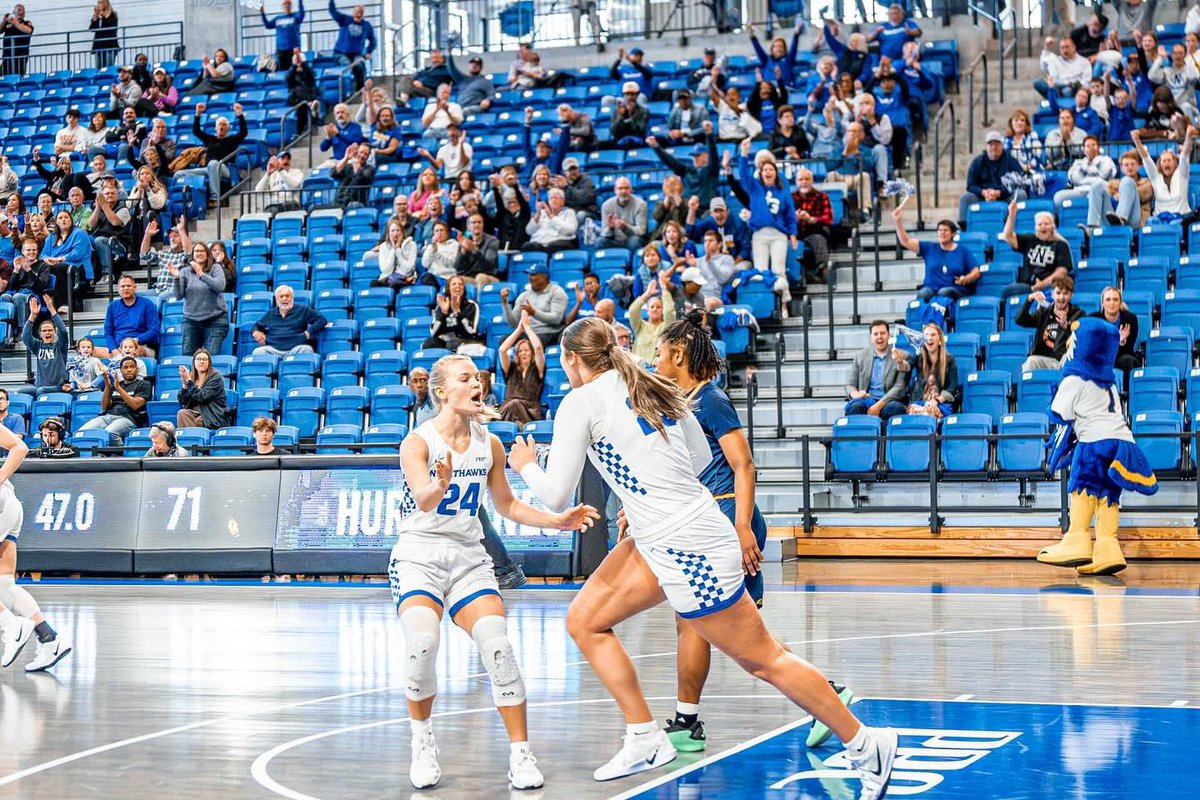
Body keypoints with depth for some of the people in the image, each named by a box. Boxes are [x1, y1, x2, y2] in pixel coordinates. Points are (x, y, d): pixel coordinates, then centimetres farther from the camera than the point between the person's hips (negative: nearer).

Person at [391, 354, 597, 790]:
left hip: (468, 558, 4)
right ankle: (422, 742, -1)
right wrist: (440, 486, -52)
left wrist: (557, 520, 3)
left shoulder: (489, 444, 4)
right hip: (419, 555, -4)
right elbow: (422, 499, -29)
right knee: (422, 643, -27)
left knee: (498, 646, -17)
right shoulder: (418, 442, -12)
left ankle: (521, 753, -6)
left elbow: (507, 504, 16)